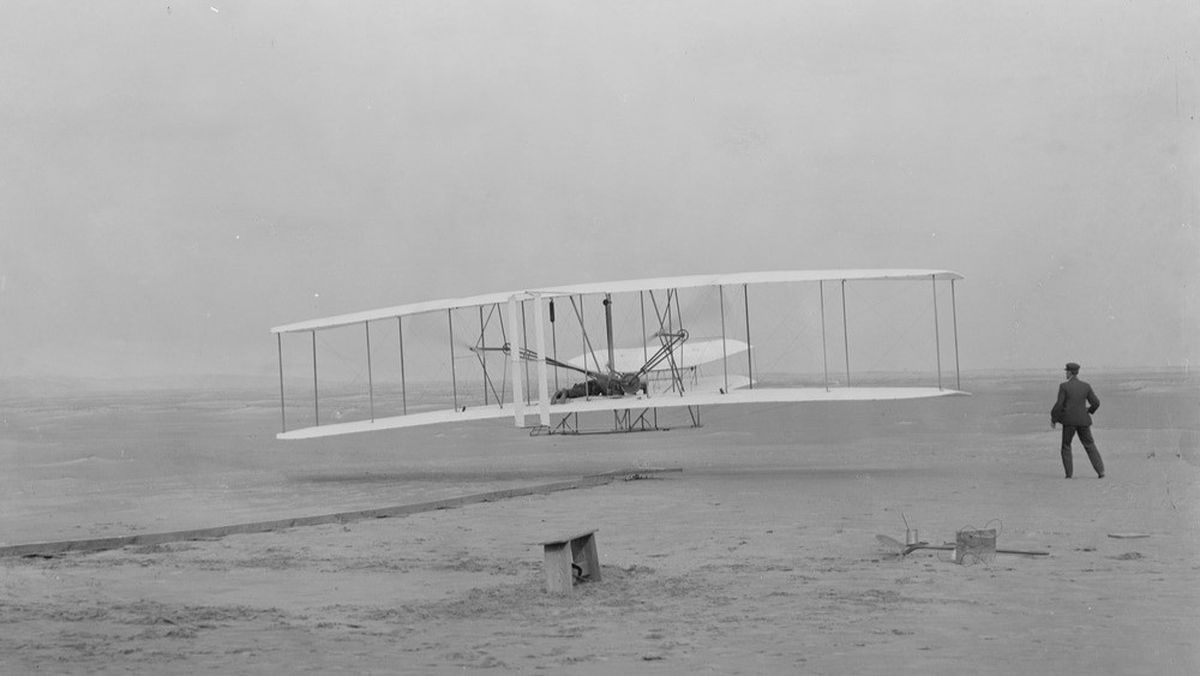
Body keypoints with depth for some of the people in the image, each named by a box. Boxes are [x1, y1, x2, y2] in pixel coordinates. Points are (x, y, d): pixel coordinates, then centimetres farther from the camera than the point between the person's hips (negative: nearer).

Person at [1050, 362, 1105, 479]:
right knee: (1090, 446, 12)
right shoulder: (1086, 386, 1)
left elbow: (1059, 405, -12)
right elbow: (1096, 402, 1)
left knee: (1066, 446, 13)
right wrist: (1090, 410, 23)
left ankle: (1069, 473, 5)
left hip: (1069, 421, -3)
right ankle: (1100, 471, 3)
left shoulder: (1064, 386, -9)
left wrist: (1053, 419, 0)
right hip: (1083, 420, 3)